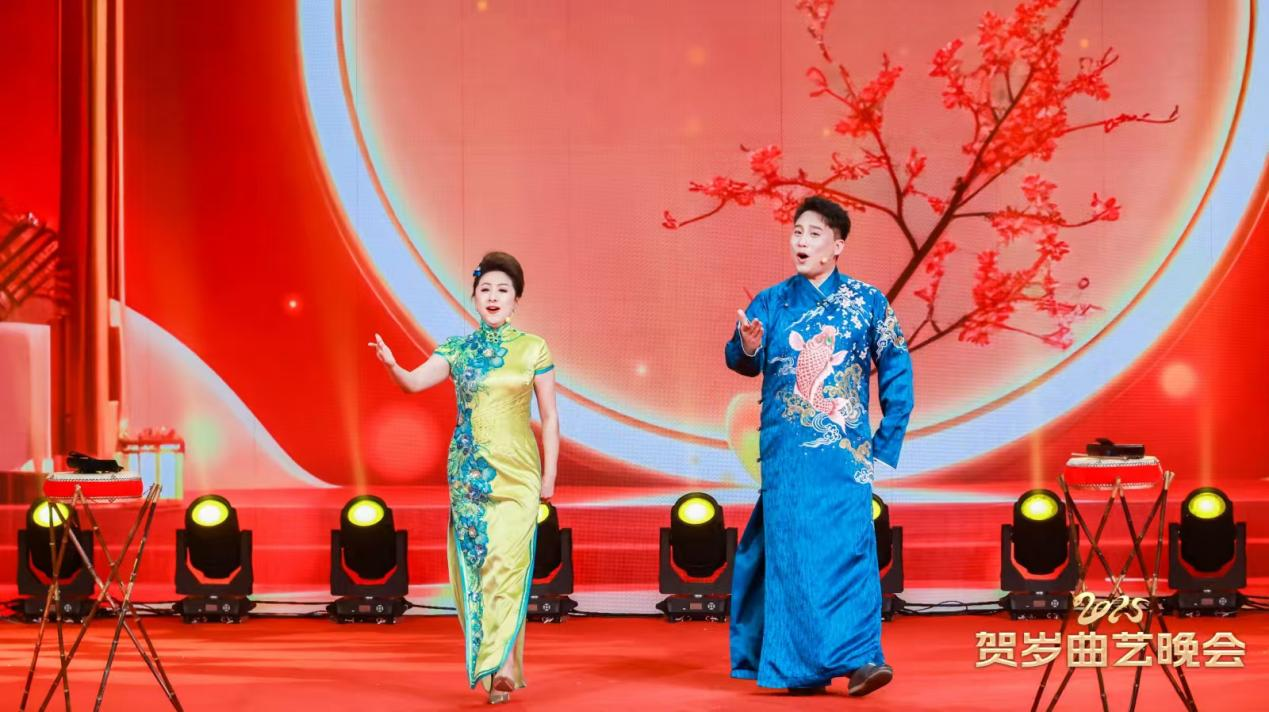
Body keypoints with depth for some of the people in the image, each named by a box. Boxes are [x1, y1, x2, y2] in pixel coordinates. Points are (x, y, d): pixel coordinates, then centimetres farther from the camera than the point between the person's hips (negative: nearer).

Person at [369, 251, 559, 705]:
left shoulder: (533, 349, 2)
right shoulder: (456, 349, 7)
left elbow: (549, 418, 4)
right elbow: (415, 382, -7)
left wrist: (549, 476, -1)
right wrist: (392, 365, -29)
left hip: (517, 472, -2)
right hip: (468, 473, 3)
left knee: (506, 564, -13)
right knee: (474, 566, 2)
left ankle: (499, 667, -14)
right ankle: (499, 667, 12)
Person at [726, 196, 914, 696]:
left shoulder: (867, 302, 4)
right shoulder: (772, 302, 7)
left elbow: (897, 373, 7)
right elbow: (743, 362, -5)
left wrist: (886, 442, 2)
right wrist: (747, 348, -29)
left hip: (845, 449, -1)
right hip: (786, 450, 1)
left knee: (849, 545, -9)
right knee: (791, 550, -1)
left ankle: (860, 658, -10)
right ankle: (799, 667, 3)